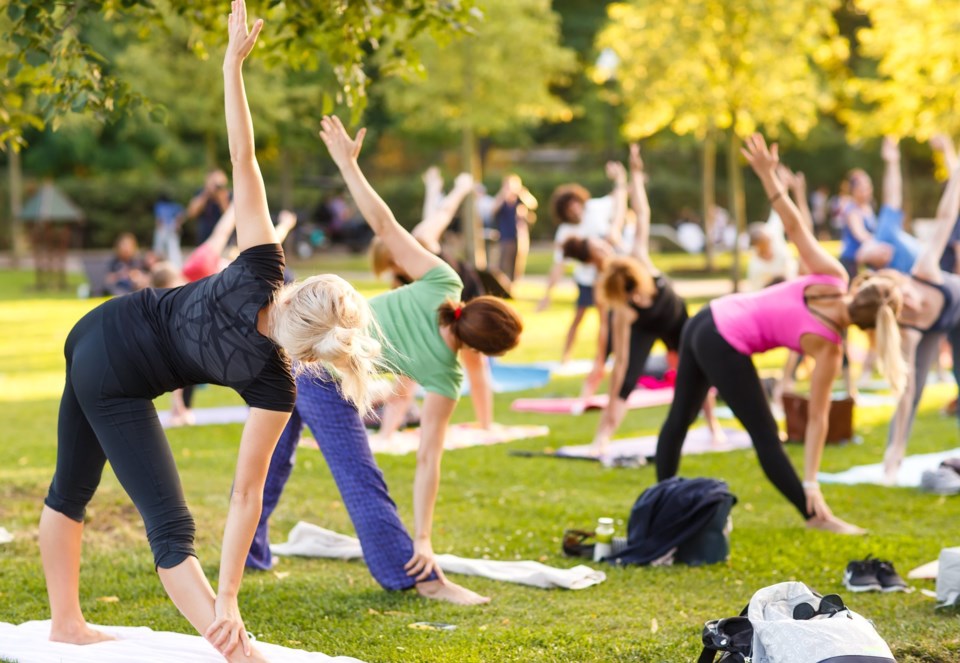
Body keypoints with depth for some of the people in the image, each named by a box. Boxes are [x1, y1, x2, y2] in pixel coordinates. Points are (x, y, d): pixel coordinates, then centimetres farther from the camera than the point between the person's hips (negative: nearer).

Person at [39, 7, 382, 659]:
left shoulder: (260, 270, -19)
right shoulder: (275, 386, -24)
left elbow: (242, 157, -20)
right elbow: (246, 494, -24)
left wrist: (234, 63, -12)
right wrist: (227, 602, -22)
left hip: (96, 331, 7)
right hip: (118, 384, -7)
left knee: (71, 488, 22)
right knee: (171, 527, -7)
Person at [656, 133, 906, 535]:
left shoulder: (832, 276, -5)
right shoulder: (827, 348, -14)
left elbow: (794, 227, -9)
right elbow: (817, 418, -13)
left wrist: (768, 174, -3)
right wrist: (811, 483, -10)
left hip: (706, 319, 7)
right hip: (726, 348, -7)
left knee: (680, 416, 18)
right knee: (765, 436, 3)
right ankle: (816, 517, 11)